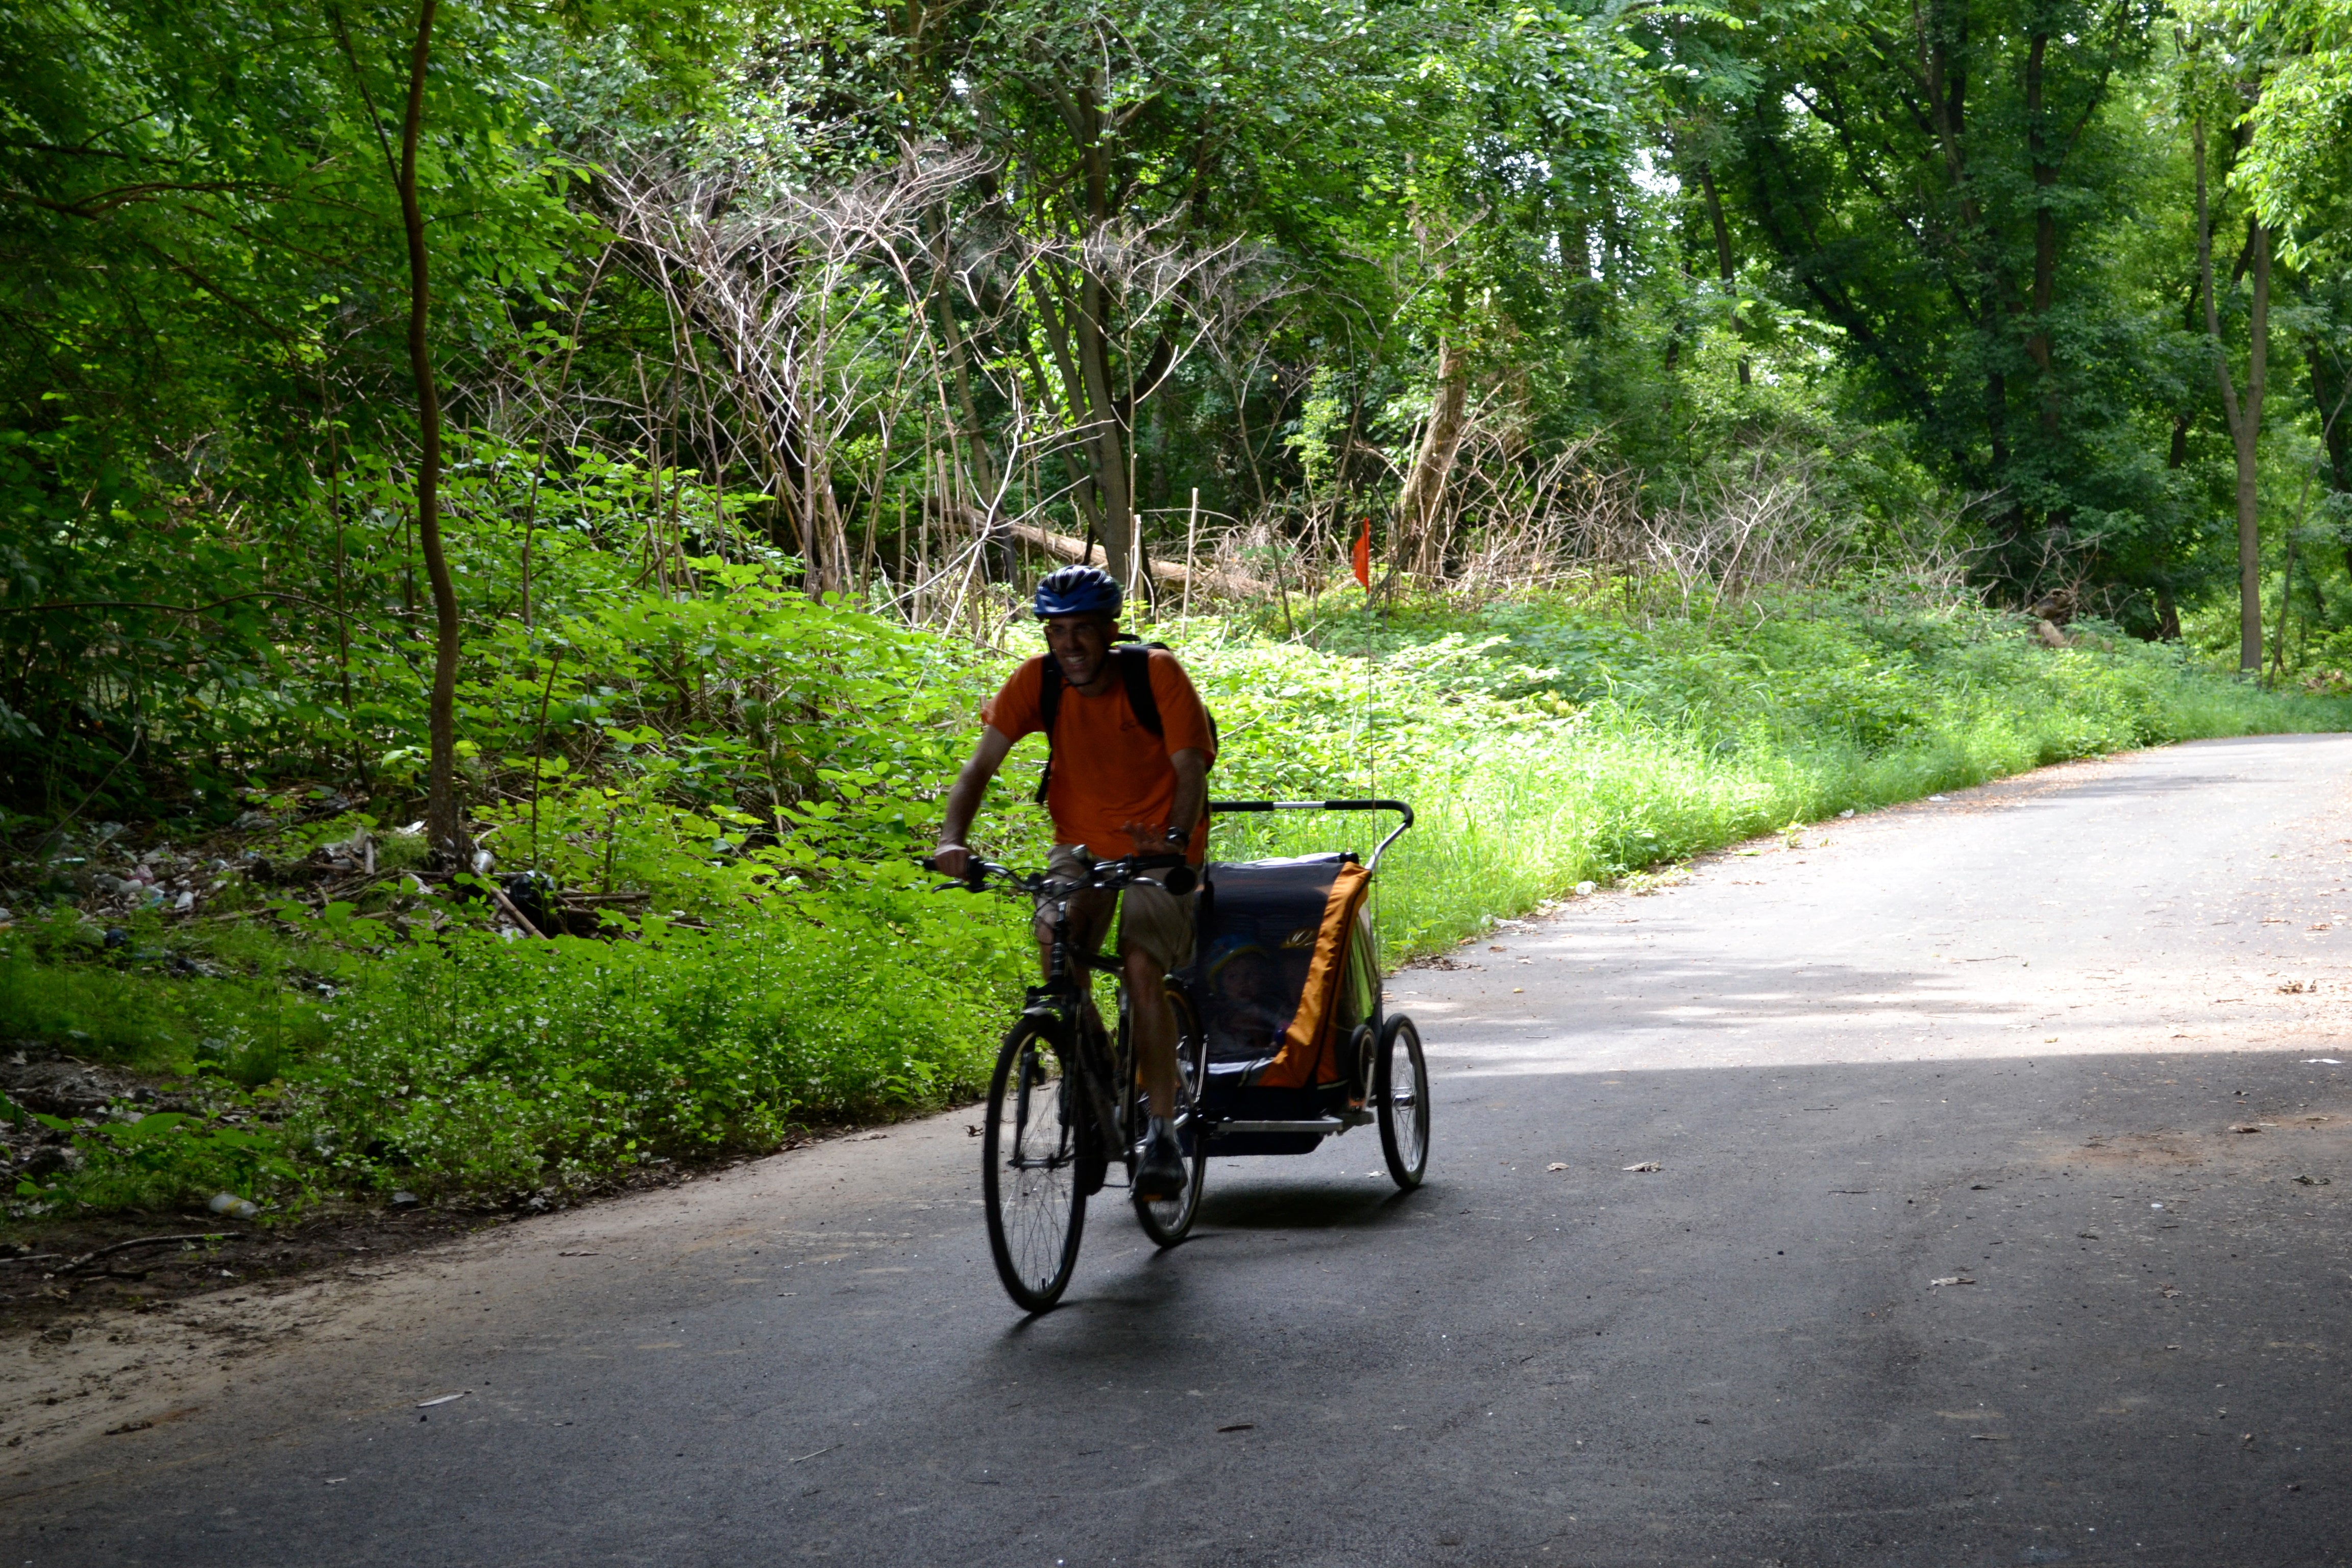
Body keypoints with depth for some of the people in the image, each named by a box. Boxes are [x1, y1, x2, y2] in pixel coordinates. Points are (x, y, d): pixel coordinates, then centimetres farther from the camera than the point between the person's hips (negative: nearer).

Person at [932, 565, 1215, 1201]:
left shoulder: (1157, 673, -19)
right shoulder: (1037, 681, -11)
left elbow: (1190, 768, -22)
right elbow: (982, 765, -15)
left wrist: (1175, 838, -40)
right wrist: (952, 837, -32)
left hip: (1158, 845, -3)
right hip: (1082, 842, 3)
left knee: (1142, 968, -20)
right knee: (1054, 938, -23)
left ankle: (1162, 1132, -9)